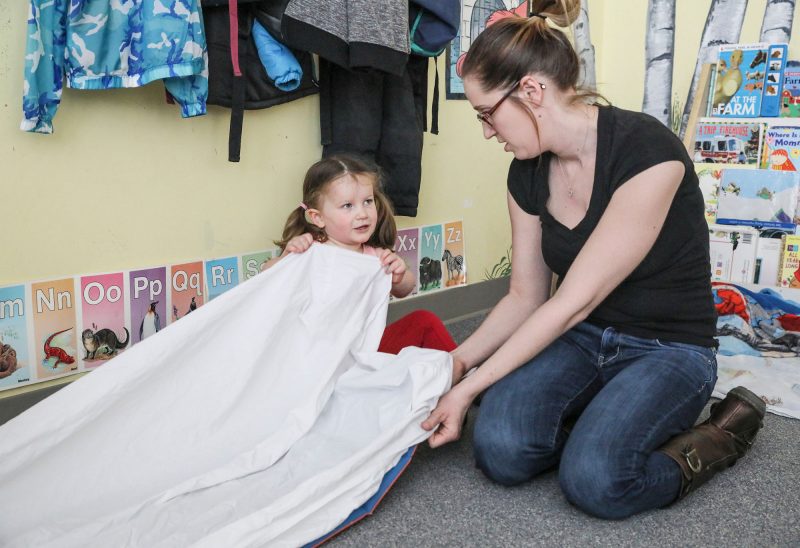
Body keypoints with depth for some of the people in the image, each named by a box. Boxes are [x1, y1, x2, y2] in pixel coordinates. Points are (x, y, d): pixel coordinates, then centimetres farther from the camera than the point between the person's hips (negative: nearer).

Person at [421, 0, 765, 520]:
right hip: (580, 338, 5)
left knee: (594, 479, -29)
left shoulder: (647, 151, -24)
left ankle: (718, 439, -1)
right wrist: (459, 361, -8)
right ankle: (598, 422, 6)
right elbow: (526, 298, 6)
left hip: (668, 349, -4)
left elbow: (572, 303, -24)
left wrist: (469, 388, -21)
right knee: (500, 448, -24)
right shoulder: (528, 172, -2)